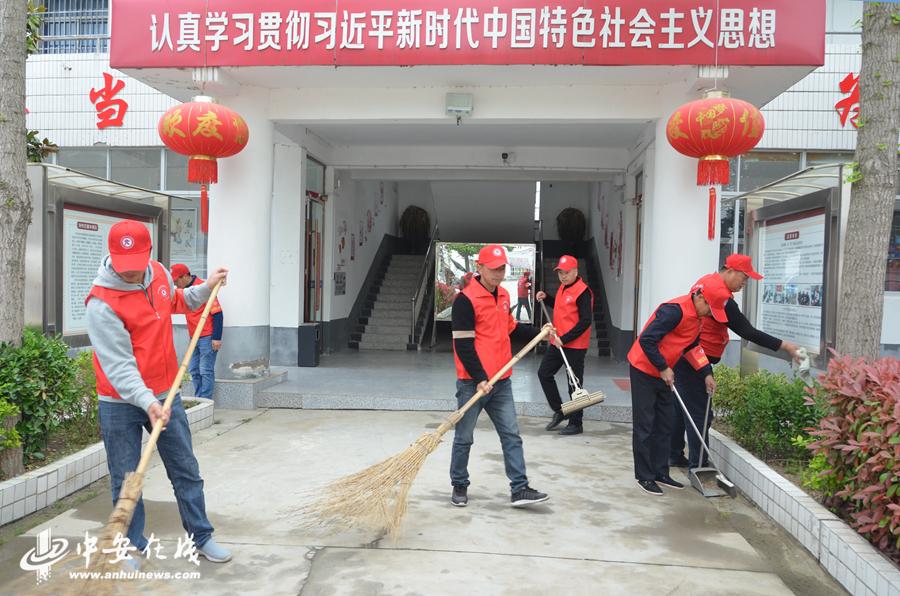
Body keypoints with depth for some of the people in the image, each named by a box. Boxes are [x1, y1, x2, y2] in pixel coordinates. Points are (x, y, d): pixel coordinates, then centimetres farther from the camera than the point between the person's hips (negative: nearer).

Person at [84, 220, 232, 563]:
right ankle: (133, 548, 25)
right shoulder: (101, 303, -21)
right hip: (120, 404, -5)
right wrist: (146, 402, -36)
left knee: (186, 471, 12)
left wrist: (206, 288, 12)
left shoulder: (160, 273, -2)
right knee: (125, 482, 7)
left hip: (165, 395, 5)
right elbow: (118, 364, -26)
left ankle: (201, 537, 26)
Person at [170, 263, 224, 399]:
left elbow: (217, 313, -16)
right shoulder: (183, 290, 10)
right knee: (194, 370, 10)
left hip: (207, 337, -8)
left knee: (206, 370, -5)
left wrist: (217, 338, -18)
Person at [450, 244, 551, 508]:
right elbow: (463, 344, -17)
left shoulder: (503, 295, 10)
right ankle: (459, 486, 24)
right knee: (464, 438, 7)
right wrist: (479, 379, -19)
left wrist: (538, 333, 15)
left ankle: (520, 489, 11)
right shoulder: (465, 299, -15)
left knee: (512, 435, 6)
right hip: (473, 383, -7)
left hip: (500, 381, 7)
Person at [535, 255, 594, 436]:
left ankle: (576, 424, 14)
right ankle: (558, 411, 26)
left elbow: (586, 321, -21)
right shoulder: (562, 287, 11)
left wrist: (564, 339, -22)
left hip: (575, 346, -9)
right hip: (558, 343, 9)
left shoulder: (582, 291, -17)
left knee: (574, 384, 2)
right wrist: (546, 298, 11)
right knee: (544, 373, 12)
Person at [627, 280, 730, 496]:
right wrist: (663, 368, -20)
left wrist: (707, 373, 9)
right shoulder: (674, 310, -25)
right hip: (644, 370, -9)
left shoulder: (696, 316, 6)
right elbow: (646, 340, -29)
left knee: (664, 426, 13)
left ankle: (660, 473, 22)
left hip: (664, 374, 10)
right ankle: (644, 477, 7)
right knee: (644, 426, -2)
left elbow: (693, 346, 18)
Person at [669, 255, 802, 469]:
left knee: (681, 407, 16)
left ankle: (674, 455, 25)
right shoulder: (721, 296, -21)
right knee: (700, 414, -5)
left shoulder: (707, 280, 8)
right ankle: (698, 465, -1)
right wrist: (784, 346, -17)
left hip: (683, 354, 10)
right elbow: (747, 331, -20)